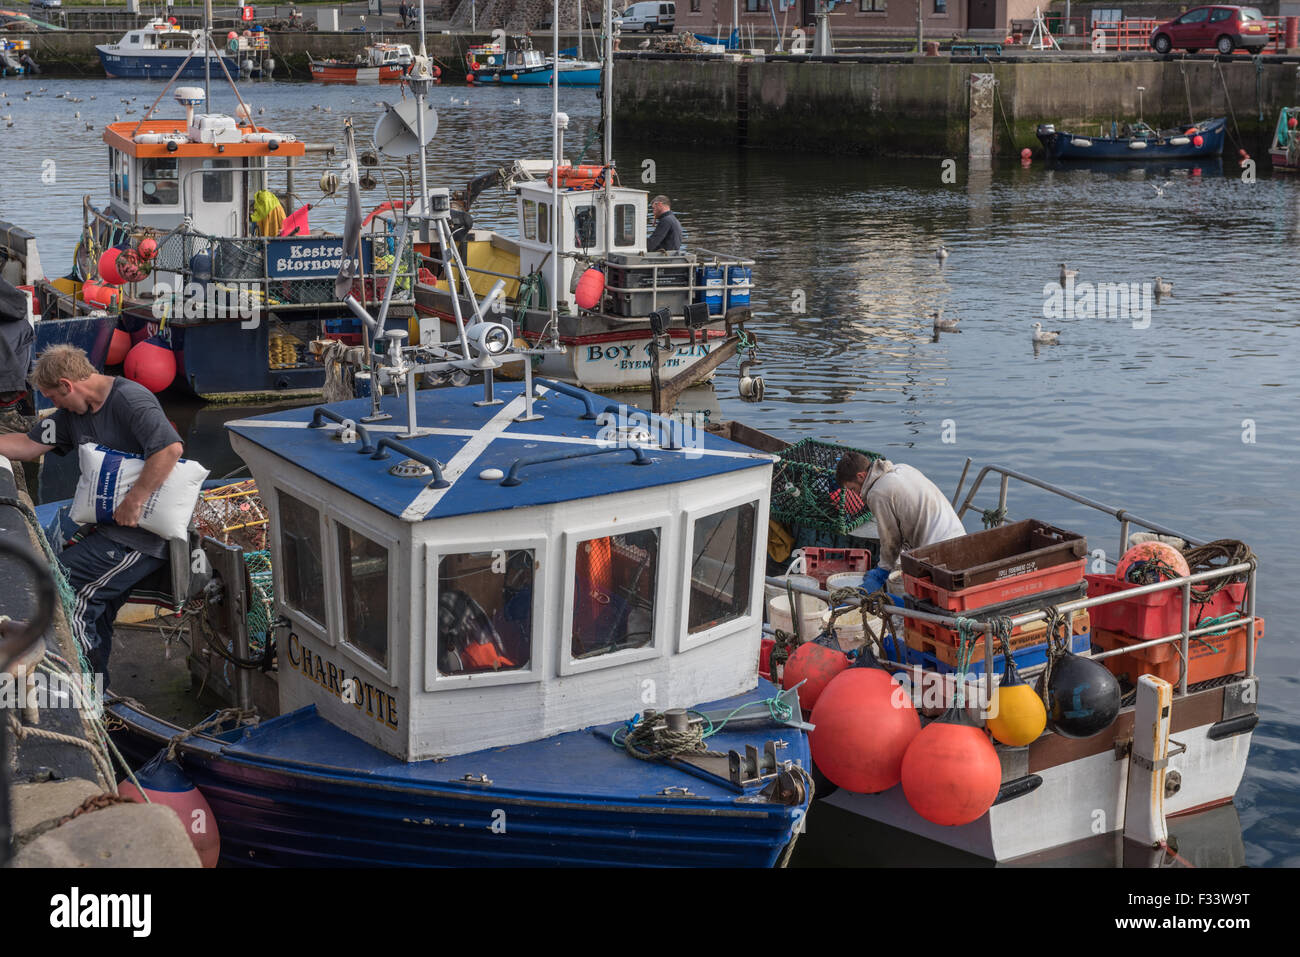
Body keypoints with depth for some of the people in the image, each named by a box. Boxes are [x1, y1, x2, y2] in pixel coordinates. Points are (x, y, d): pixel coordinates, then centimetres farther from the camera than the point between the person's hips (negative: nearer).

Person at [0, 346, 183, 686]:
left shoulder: (130, 399, -16)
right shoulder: (73, 411, 14)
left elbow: (171, 448, -29)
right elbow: (30, 445, 20)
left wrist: (133, 502, -27)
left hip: (144, 536, -9)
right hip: (106, 524, 9)